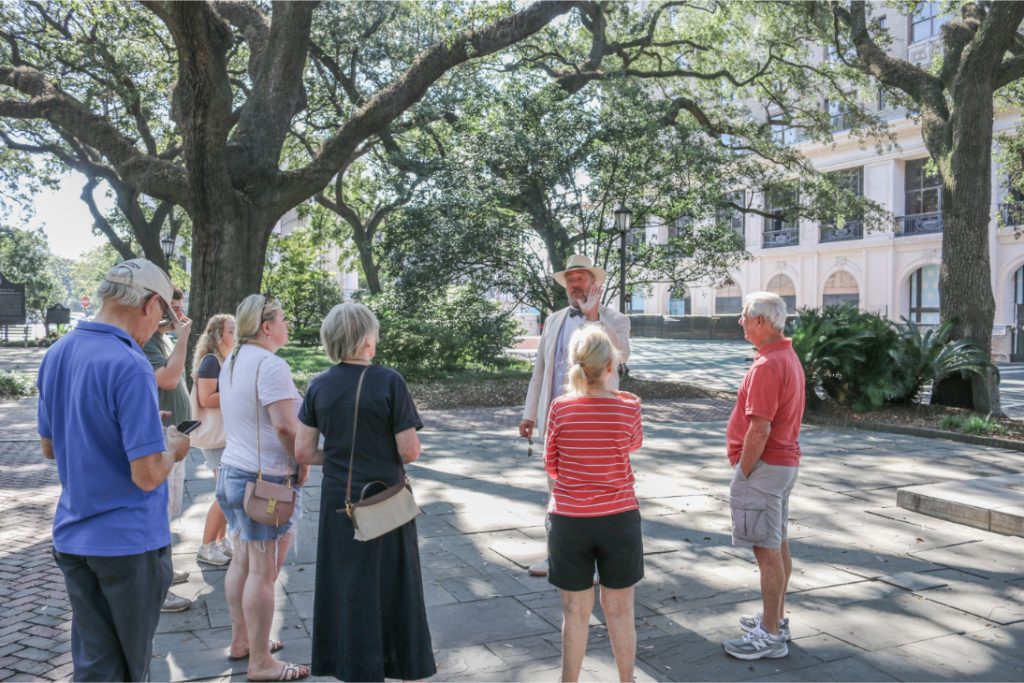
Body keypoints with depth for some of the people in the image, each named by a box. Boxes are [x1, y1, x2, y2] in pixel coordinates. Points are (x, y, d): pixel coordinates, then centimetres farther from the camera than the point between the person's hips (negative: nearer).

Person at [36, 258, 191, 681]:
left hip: (73, 536, 7)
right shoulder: (129, 366, -23)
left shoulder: (56, 355, 2)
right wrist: (172, 447, -4)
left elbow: (49, 447, 14)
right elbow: (148, 475, -26)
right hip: (129, 540, -7)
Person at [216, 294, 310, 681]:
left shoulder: (232, 363, 11)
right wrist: (302, 463, -11)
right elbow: (284, 426, -25)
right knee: (263, 571, -1)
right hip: (266, 479, -9)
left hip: (232, 471, 10)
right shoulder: (270, 364, -19)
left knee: (242, 562, 18)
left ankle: (241, 640, 31)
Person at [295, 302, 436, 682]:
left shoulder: (319, 387, -2)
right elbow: (409, 452, -16)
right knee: (393, 590, 12)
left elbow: (303, 452, 0)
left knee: (346, 590, 16)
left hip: (338, 505, 4)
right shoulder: (389, 382, -14)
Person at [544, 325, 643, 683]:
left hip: (568, 520, 0)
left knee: (575, 610, 13)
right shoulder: (629, 406, -10)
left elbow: (551, 465, 1)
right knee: (620, 609, 15)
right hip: (619, 519, 0)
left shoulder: (560, 407, -11)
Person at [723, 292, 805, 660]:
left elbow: (760, 429, -25)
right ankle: (776, 618, 30)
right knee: (777, 543, 18)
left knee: (767, 549, -4)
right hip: (785, 461, 11)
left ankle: (770, 635, 4)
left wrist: (744, 473, -16)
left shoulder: (767, 366, -21)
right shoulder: (789, 357, 12)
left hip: (764, 465, -11)